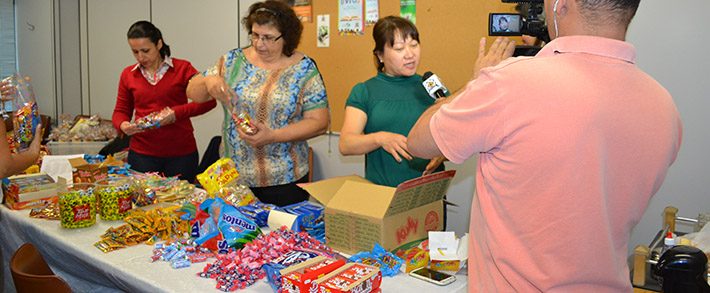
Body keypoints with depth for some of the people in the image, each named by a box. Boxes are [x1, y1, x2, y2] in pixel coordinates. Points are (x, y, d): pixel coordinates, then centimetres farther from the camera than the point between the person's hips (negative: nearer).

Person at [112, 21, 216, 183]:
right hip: (142, 154, 2)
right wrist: (123, 125, -9)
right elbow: (121, 110, 13)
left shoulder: (182, 68, -2)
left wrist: (177, 112, -17)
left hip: (181, 153, -2)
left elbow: (208, 100, -7)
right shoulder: (128, 74, 7)